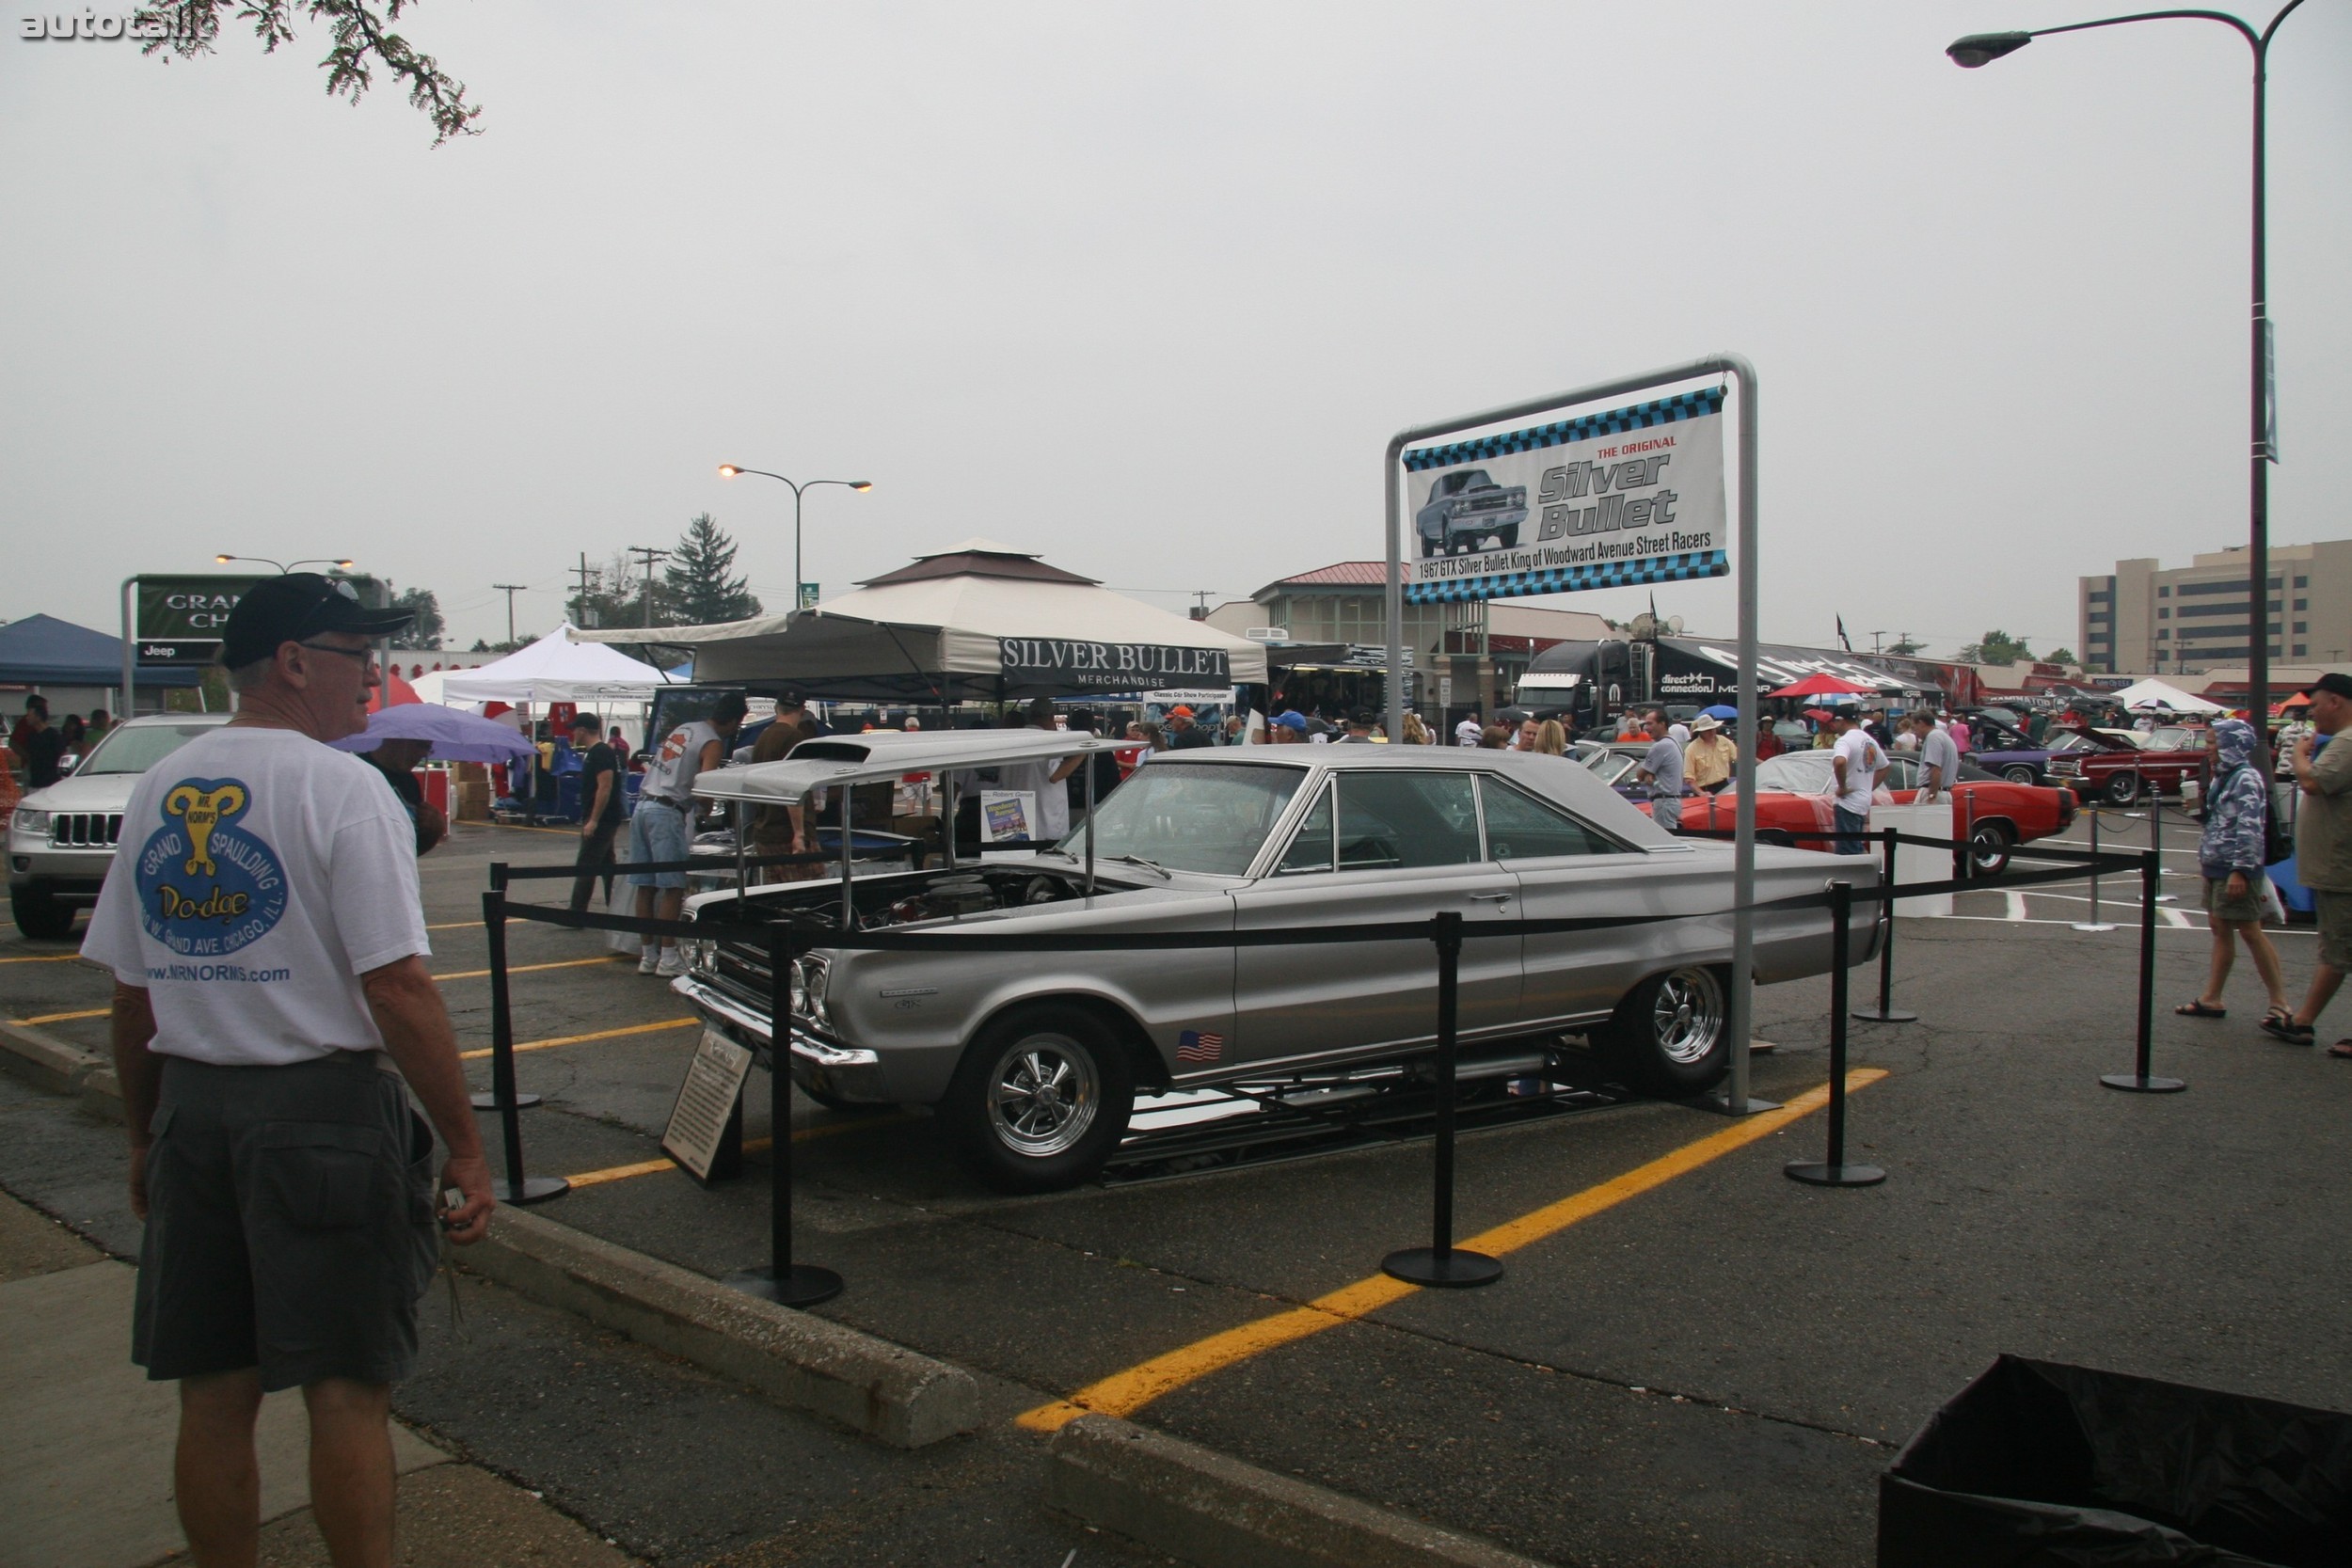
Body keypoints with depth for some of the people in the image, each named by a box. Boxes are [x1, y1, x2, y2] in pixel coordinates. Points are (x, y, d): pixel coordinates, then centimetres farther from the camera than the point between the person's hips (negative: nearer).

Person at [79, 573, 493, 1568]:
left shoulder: (156, 792, 8)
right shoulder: (341, 789, -12)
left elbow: (131, 994, 13)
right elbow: (397, 988, -18)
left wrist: (143, 1137, 23)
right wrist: (464, 1146, -13)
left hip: (191, 1111, 6)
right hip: (324, 1109, -6)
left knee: (213, 1393, 15)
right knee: (346, 1388, 4)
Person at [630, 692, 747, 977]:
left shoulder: (685, 728, 18)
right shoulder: (713, 743, -7)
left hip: (643, 805, 8)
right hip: (667, 812, -8)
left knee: (645, 886, 9)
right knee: (673, 887, -4)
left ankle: (648, 955, 15)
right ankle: (669, 958, -3)